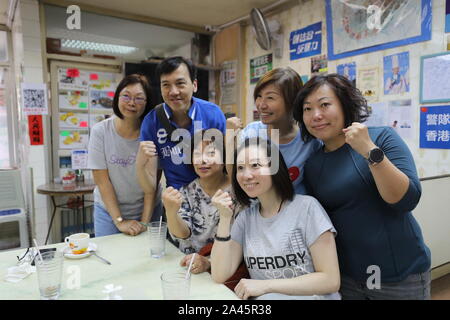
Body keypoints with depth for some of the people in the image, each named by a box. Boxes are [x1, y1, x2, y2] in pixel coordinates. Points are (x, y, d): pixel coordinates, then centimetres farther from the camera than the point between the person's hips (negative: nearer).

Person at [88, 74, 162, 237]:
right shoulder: (100, 131, -10)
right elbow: (102, 180, -11)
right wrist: (119, 221, -14)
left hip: (147, 209, 0)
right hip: (109, 210, 0)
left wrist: (145, 221, -15)